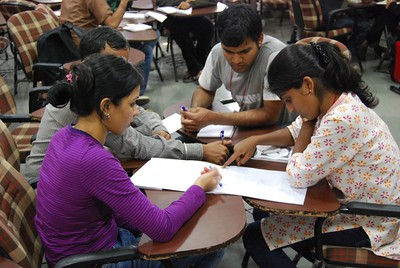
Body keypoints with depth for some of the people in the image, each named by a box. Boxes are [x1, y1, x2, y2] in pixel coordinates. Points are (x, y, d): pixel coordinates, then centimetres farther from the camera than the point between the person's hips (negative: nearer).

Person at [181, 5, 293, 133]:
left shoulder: (275, 56, -26)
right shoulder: (218, 52, -10)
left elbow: (270, 115, -24)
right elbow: (205, 90, 6)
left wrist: (213, 118, -28)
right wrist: (194, 112, -16)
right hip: (247, 125, 5)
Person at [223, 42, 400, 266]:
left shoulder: (341, 119, -32)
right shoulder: (334, 102, -2)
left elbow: (298, 176, -22)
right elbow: (296, 133, 15)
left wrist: (308, 119, -13)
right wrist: (255, 140, 1)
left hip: (370, 226, -9)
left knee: (255, 237, -5)